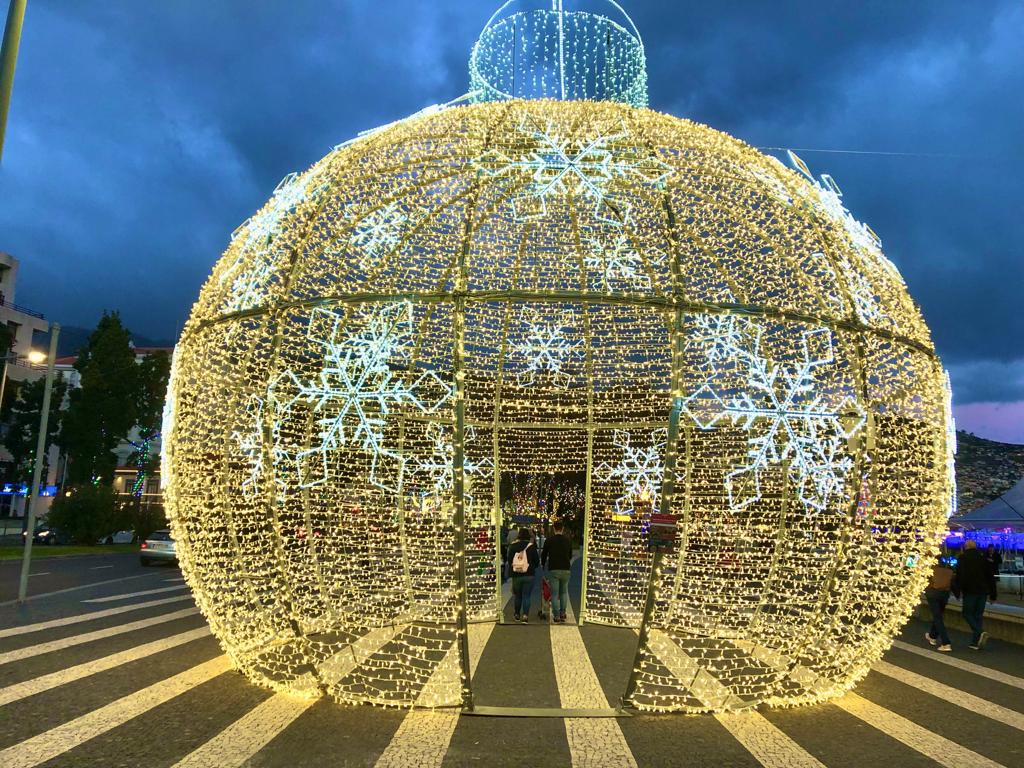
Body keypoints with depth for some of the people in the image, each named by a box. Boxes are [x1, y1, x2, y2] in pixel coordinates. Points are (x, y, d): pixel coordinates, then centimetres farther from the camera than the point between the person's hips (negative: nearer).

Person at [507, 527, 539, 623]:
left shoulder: (513, 546, 0)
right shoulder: (531, 546, -8)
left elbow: (509, 560, 7)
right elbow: (537, 560, -2)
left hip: (516, 575, 2)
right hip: (528, 575, -2)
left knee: (517, 596, 16)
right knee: (526, 596, 0)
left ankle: (517, 615, 26)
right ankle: (525, 615, -10)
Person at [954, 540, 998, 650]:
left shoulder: (963, 559, -5)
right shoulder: (983, 558, 9)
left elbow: (959, 576, -12)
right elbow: (991, 577, 11)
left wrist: (957, 591, -8)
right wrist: (992, 593, 16)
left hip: (970, 591, -5)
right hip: (982, 592, 5)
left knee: (967, 614, 4)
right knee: (978, 615, 10)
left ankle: (980, 633, -19)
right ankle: (975, 643, 9)